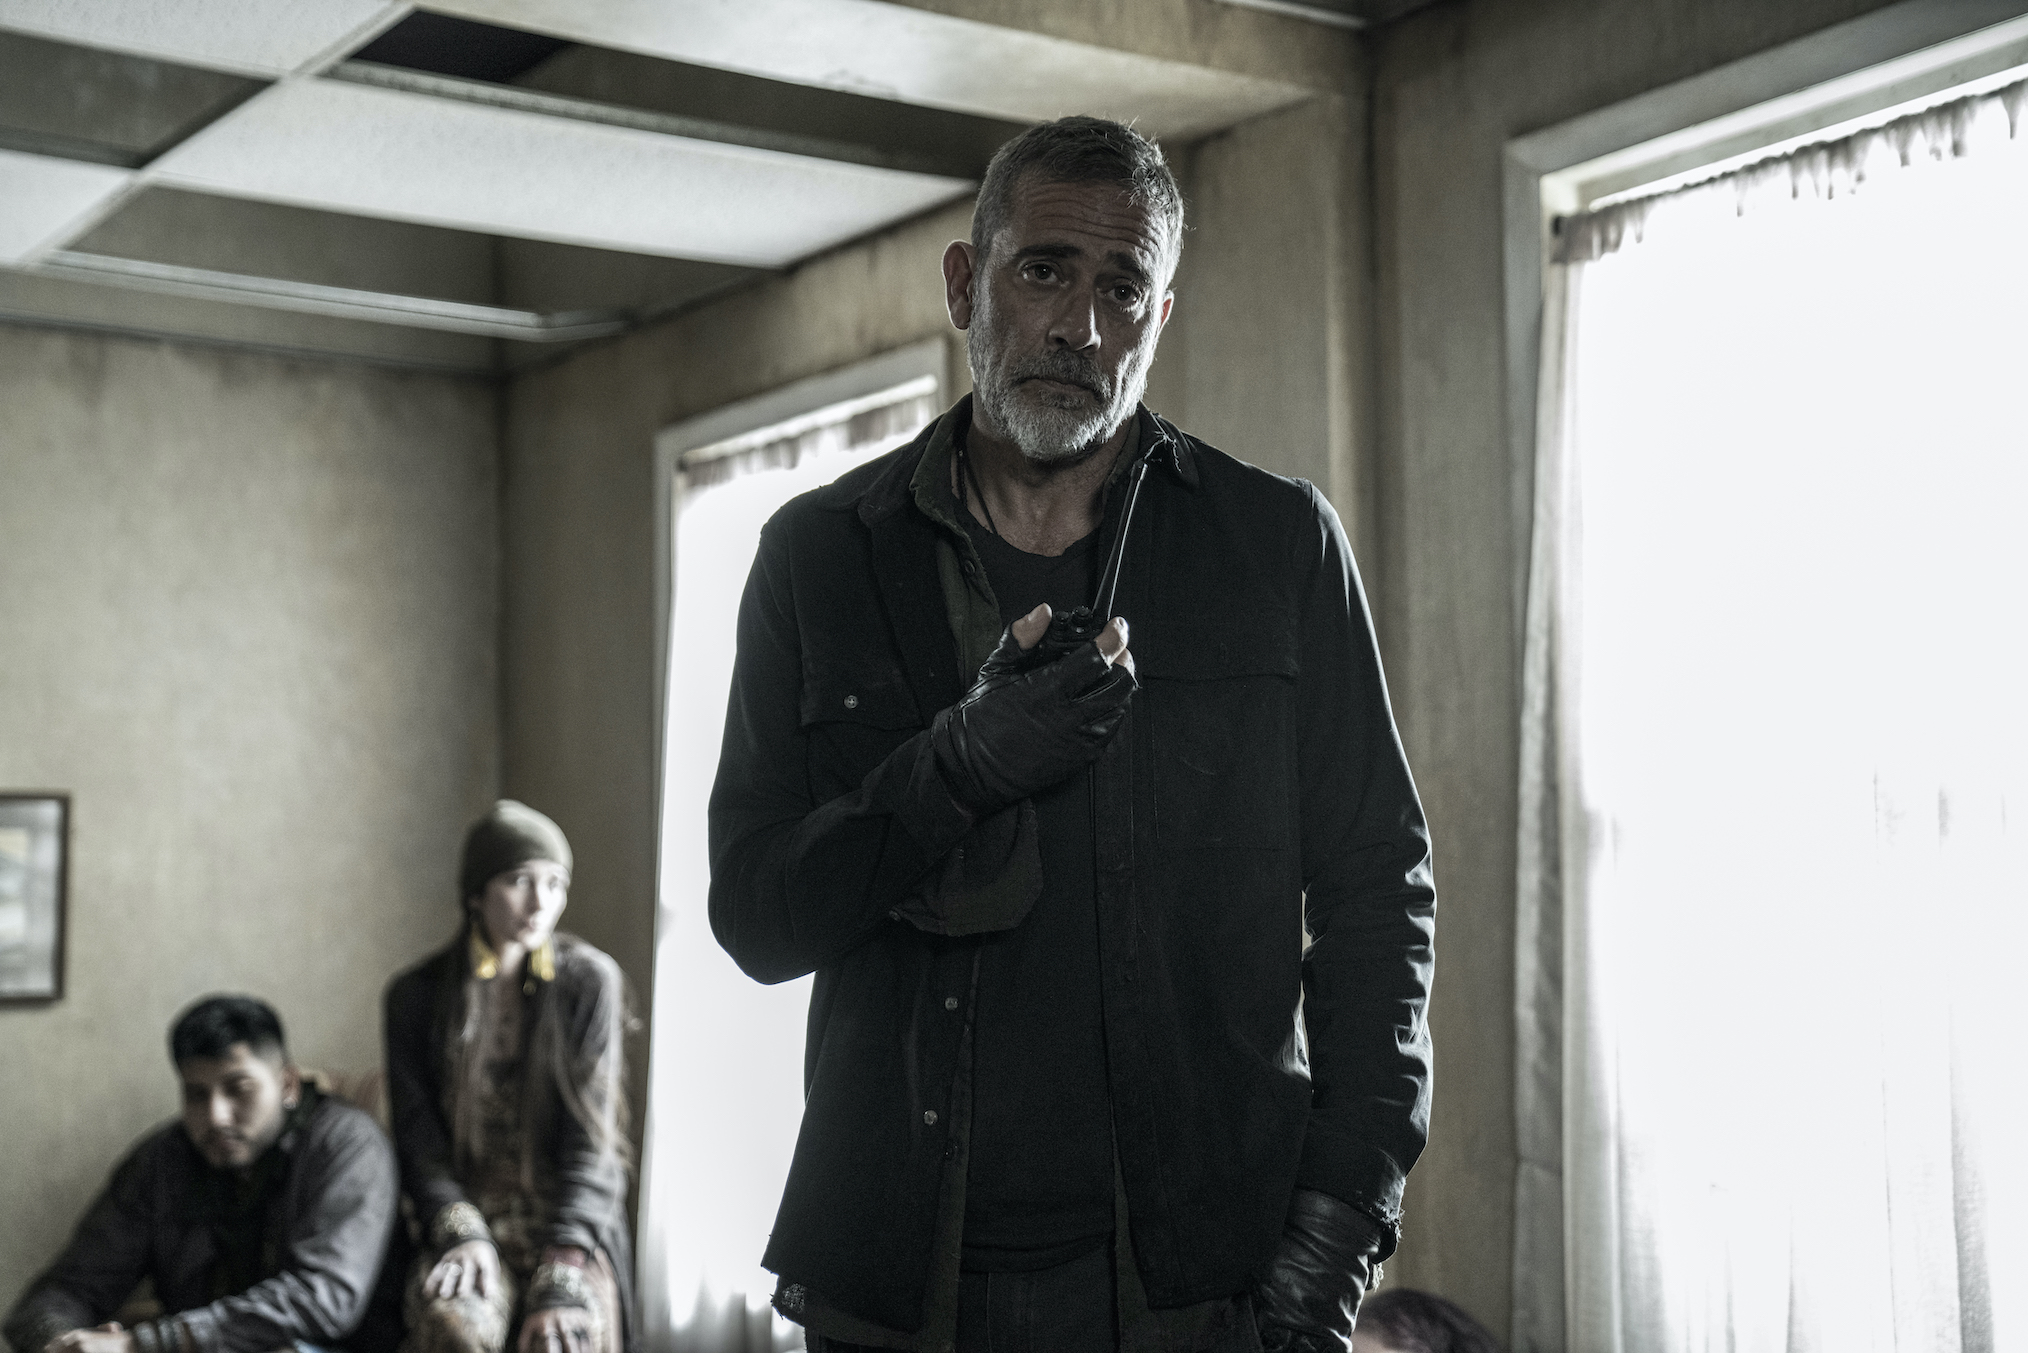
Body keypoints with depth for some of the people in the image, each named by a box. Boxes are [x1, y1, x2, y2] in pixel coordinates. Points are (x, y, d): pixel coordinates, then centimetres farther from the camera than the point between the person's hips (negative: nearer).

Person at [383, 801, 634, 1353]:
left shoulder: (591, 981, 0)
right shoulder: (416, 995, 4)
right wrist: (461, 1234, -15)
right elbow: (418, 1143, 4)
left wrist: (561, 1268, -18)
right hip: (468, 1218, 1)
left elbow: (592, 1142, -5)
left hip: (571, 1219, 0)